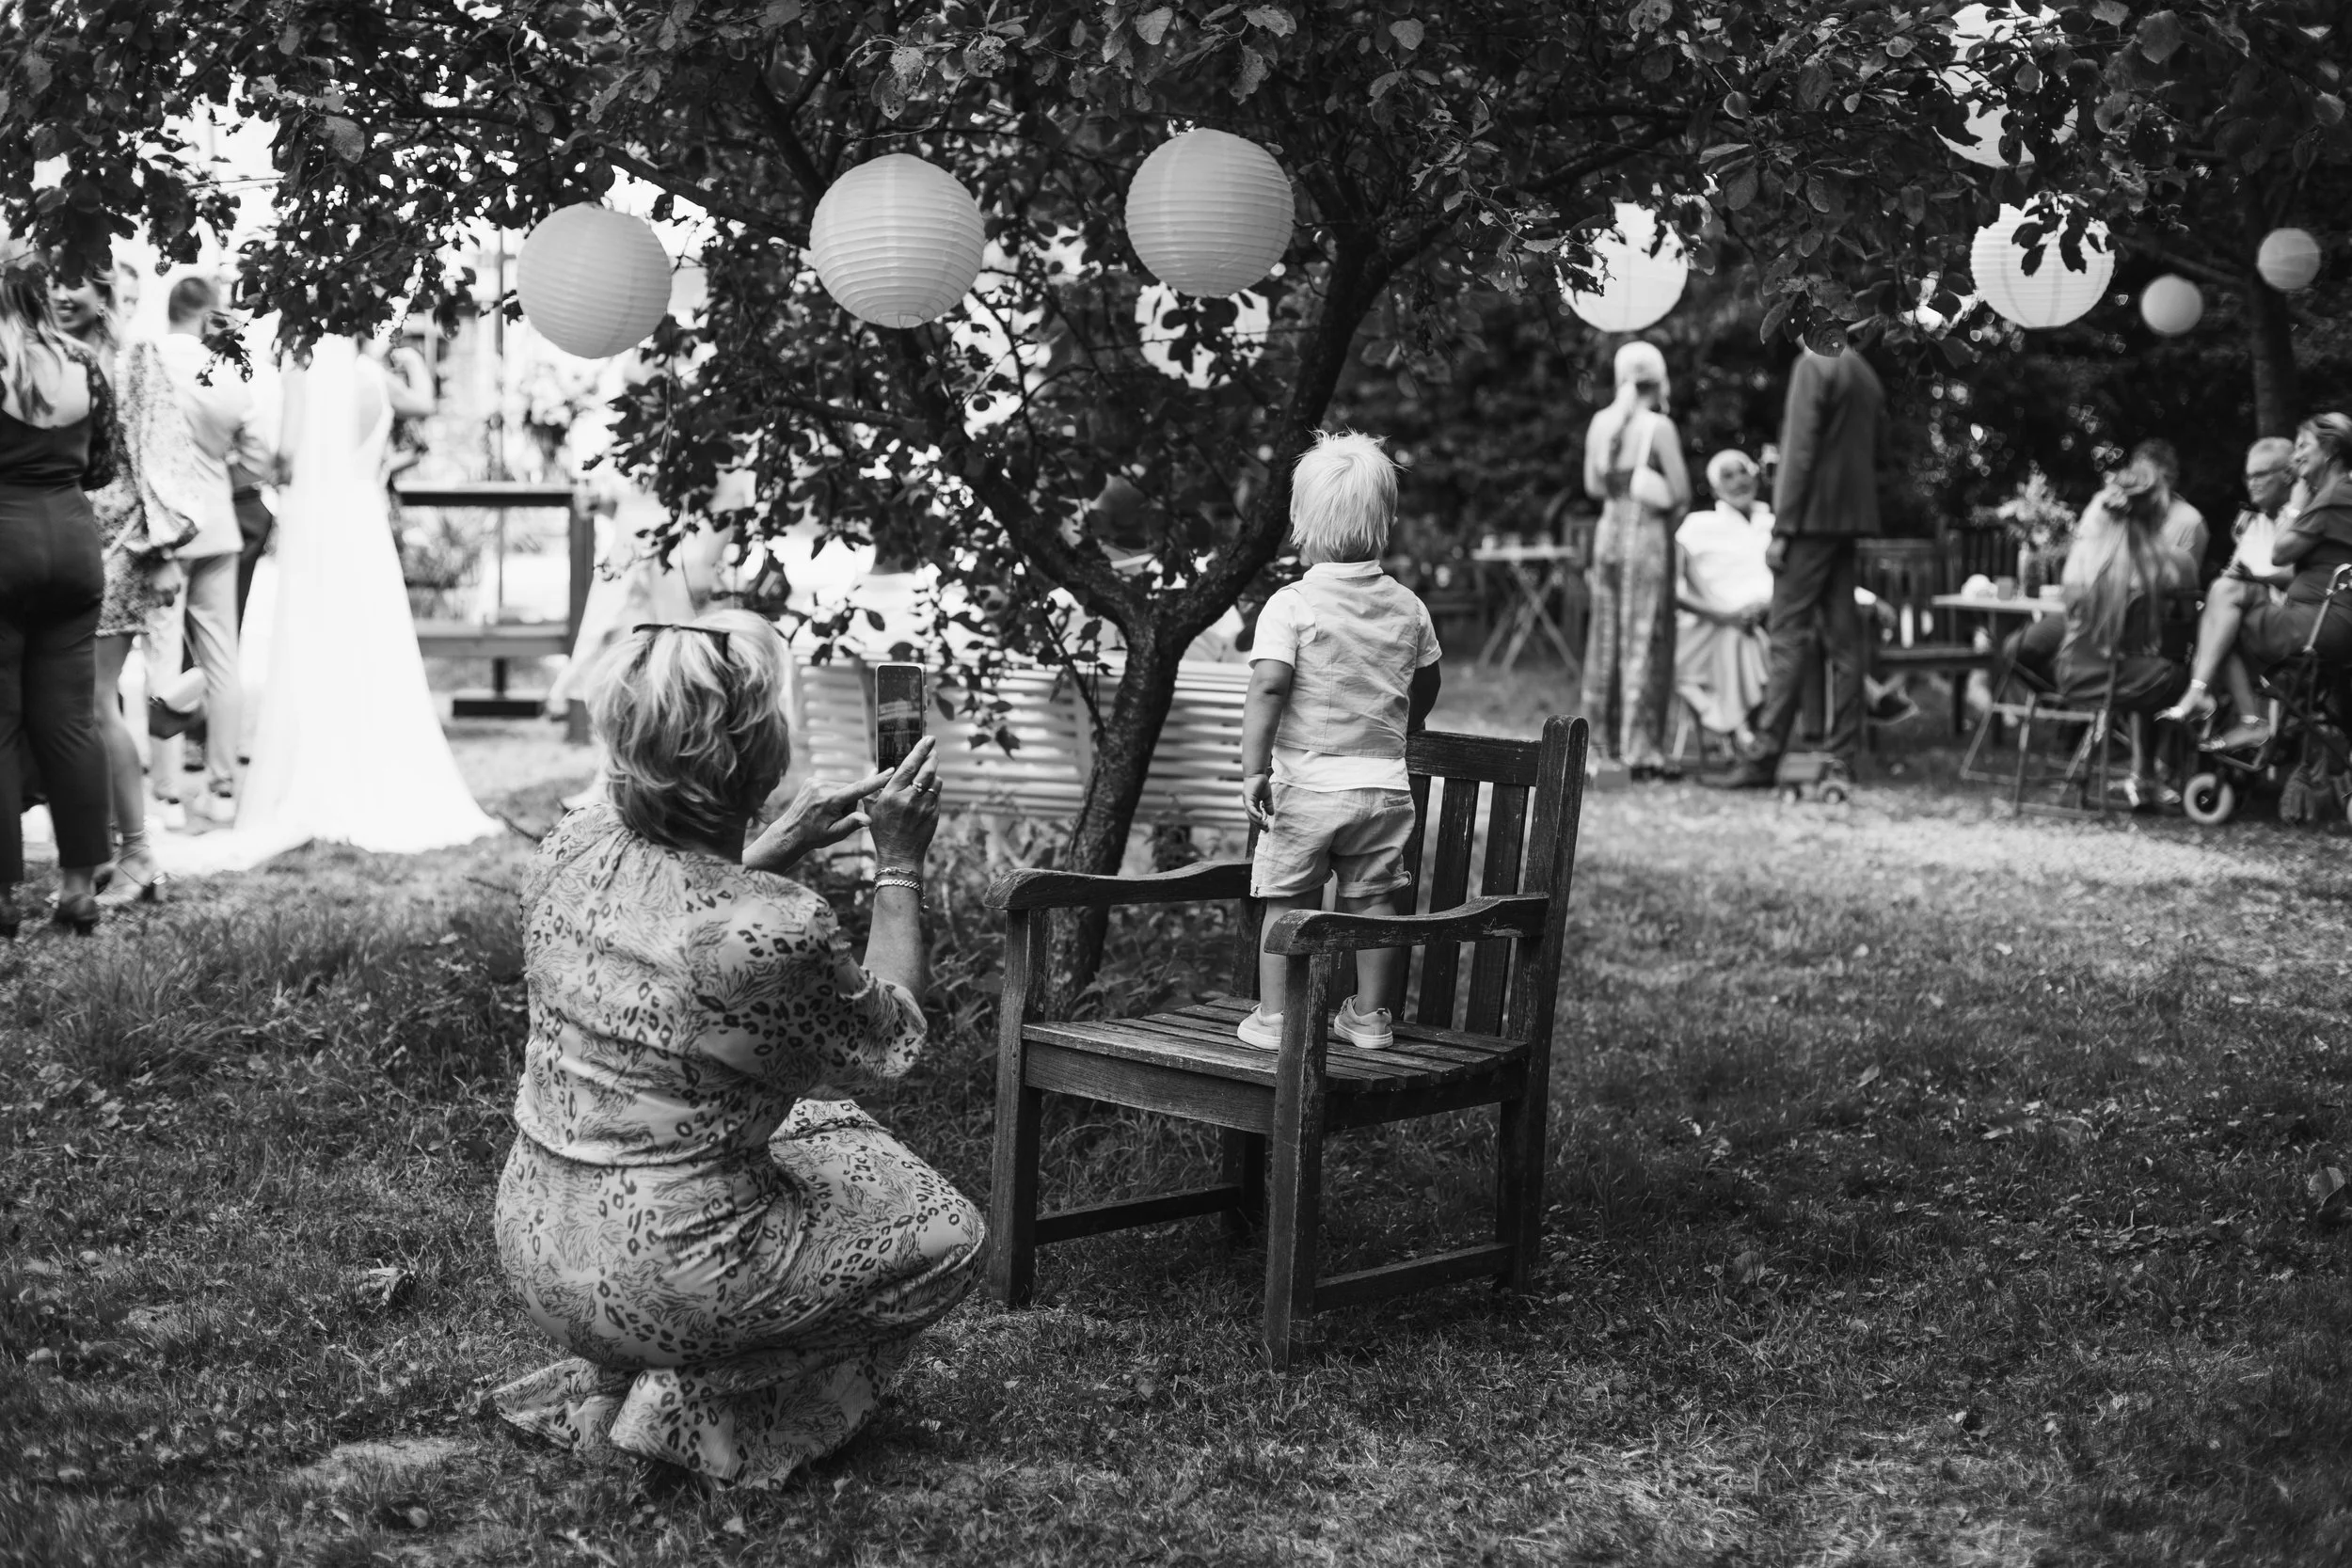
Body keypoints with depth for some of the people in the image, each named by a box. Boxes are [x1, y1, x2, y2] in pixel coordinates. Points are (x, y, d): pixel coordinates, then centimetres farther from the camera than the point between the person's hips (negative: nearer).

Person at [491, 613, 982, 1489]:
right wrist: (900, 866, 0)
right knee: (947, 1234, 13)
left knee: (835, 1128, 27)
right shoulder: (777, 931, -26)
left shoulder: (572, 848, -7)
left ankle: (616, 1380, 20)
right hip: (660, 1278, -7)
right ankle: (695, 1408, 3)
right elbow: (893, 1040, -5)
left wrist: (777, 848, 12)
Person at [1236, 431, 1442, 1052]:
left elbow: (1268, 686, -19)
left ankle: (1272, 1016, 8)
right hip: (1385, 783, 4)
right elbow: (1425, 686, 19)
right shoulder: (1407, 607, 6)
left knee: (1286, 902, 6)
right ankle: (1371, 1015, 17)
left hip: (1306, 782, -3)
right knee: (1371, 902, 12)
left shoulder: (1290, 604, -9)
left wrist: (1253, 769, -20)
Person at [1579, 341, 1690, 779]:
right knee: (1644, 643, -2)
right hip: (1648, 534, -6)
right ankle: (1639, 751, -2)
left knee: (1605, 642, 12)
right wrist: (1665, 502, 9)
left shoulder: (1600, 423, 5)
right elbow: (1681, 493, -11)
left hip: (1608, 530, 6)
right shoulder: (1658, 427, -11)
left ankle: (1600, 744, 16)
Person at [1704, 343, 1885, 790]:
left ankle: (1763, 760, -11)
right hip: (1851, 517, 8)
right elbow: (1876, 447, 19)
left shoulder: (1813, 366, -10)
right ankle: (1841, 757, 7)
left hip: (1812, 518, -8)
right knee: (1842, 639, 7)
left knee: (1788, 636, -9)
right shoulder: (1866, 374, 14)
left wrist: (1782, 527, -14)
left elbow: (1800, 448, -15)